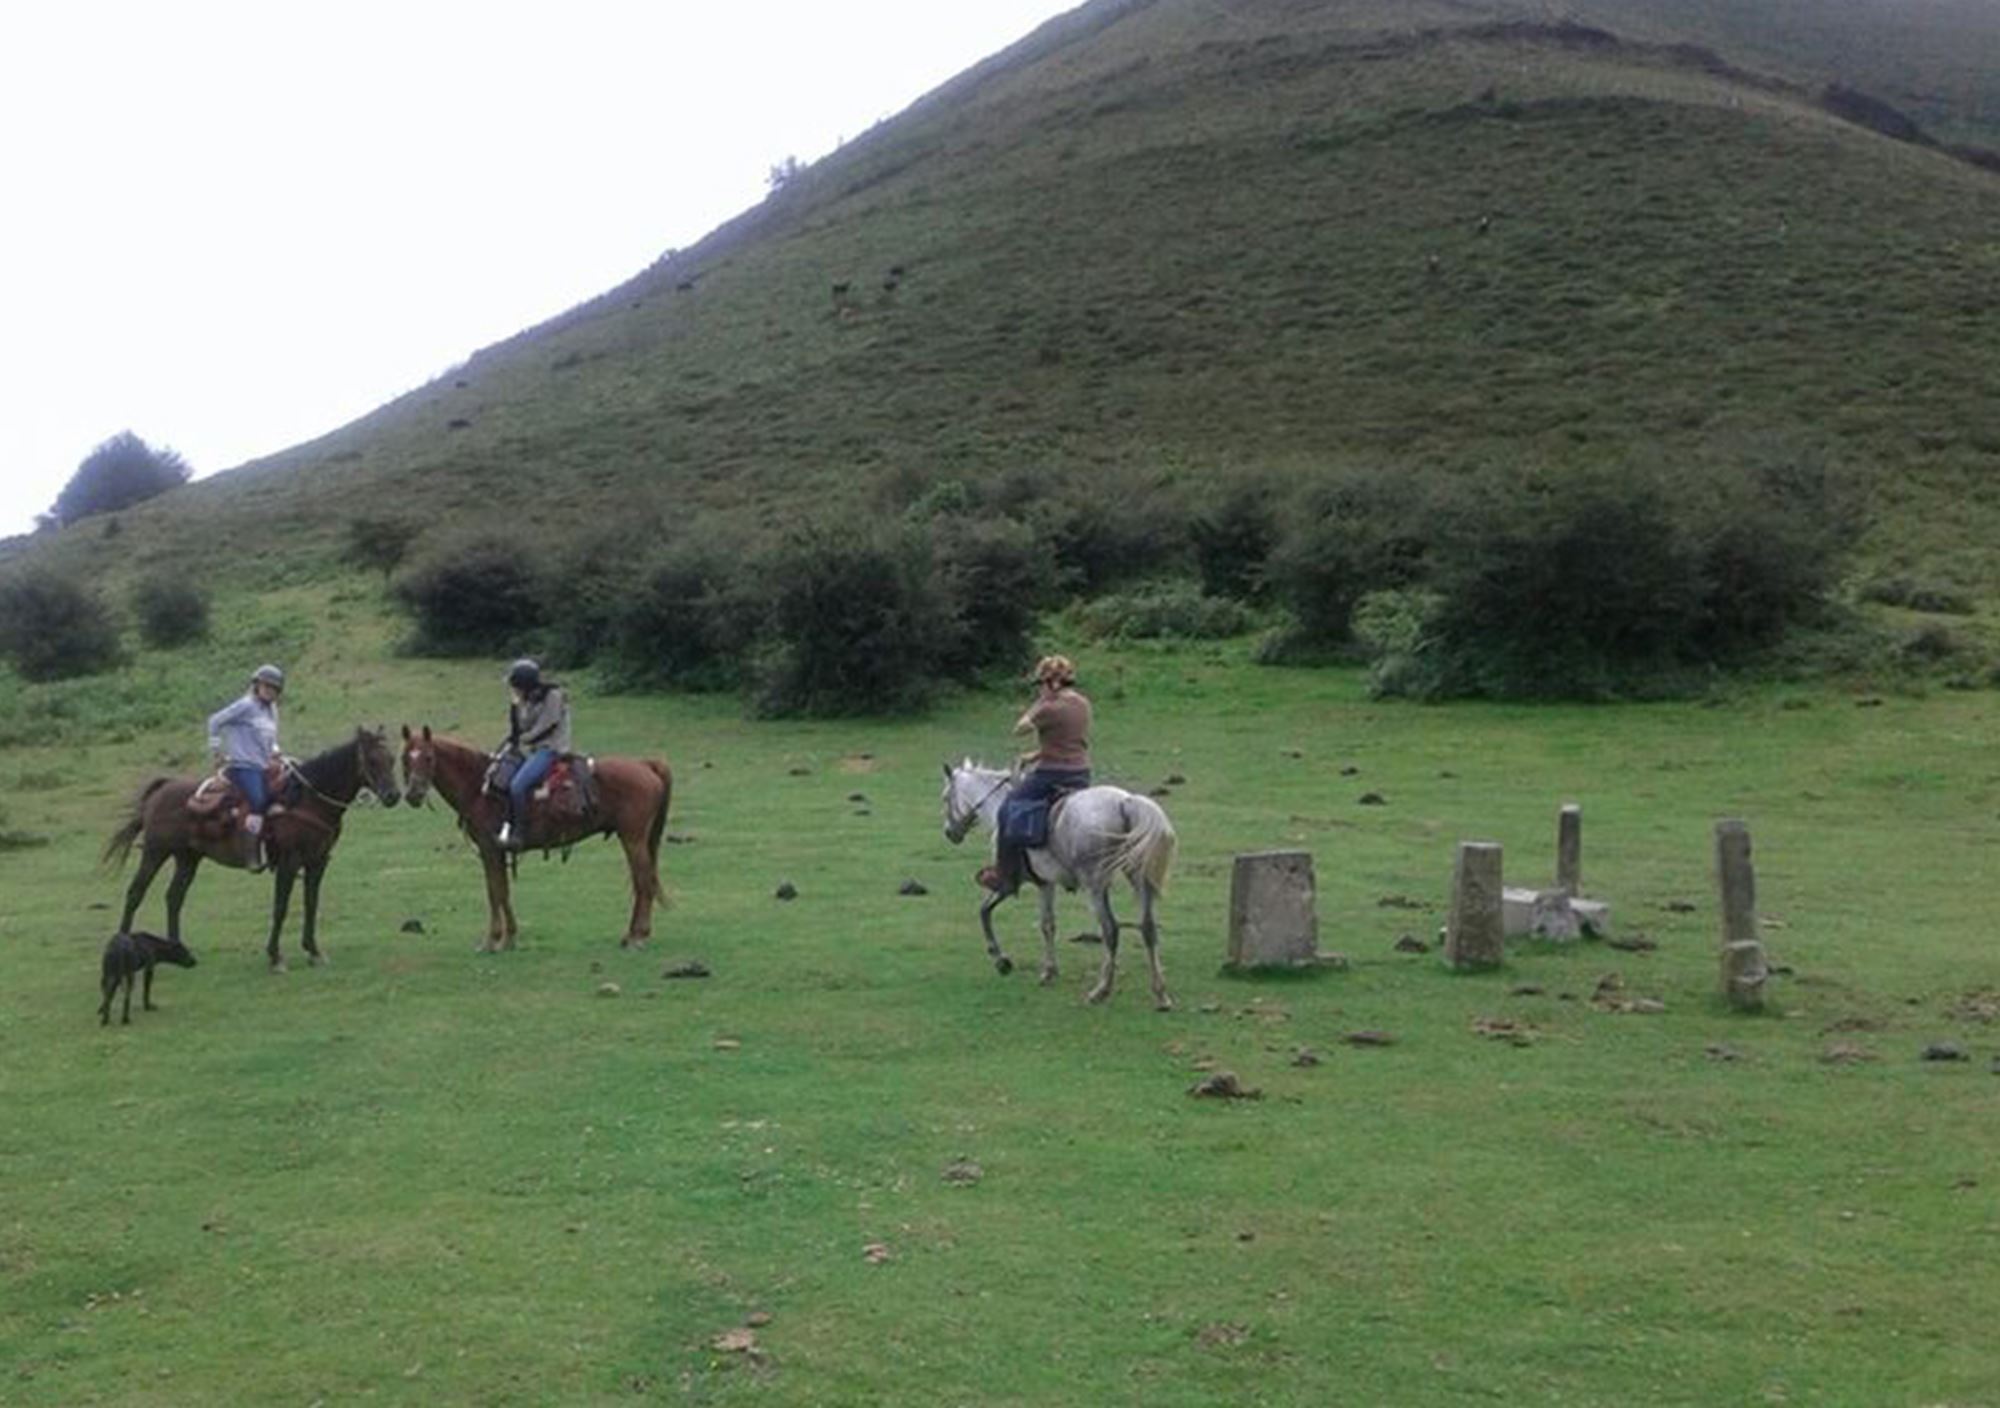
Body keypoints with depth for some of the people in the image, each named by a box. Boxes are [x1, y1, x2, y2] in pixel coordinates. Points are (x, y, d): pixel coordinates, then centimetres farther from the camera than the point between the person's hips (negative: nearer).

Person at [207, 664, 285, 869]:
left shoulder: (272, 710, 18)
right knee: (258, 802, -26)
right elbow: (215, 721, -5)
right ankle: (252, 857, -25)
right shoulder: (246, 706, -5)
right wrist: (216, 751, -4)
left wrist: (275, 752, 10)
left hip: (264, 768, 8)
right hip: (243, 767, -8)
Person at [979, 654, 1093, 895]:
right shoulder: (1083, 705, 7)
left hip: (1051, 776, -8)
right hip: (1081, 777, 8)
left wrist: (1039, 702, -1)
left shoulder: (1050, 709, -18)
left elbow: (1020, 728, -6)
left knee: (1008, 812, 8)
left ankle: (1005, 877, 12)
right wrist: (1036, 755, 19)